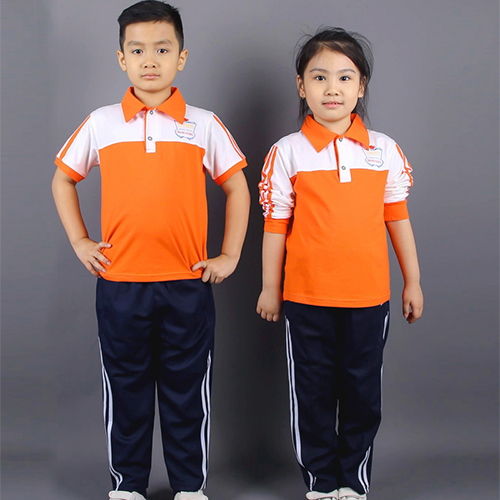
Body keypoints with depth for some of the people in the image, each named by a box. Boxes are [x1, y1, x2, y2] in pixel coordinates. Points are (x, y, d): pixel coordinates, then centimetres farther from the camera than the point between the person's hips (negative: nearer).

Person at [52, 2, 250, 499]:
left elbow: (236, 187, 8)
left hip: (187, 284, 0)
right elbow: (63, 180, 13)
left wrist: (229, 256, 2)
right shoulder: (100, 124, 1)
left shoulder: (203, 125, 0)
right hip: (119, 283, 1)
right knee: (125, 387, 12)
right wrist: (79, 241, 4)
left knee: (187, 388, 10)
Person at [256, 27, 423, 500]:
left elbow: (397, 217, 8)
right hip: (306, 297, -1)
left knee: (363, 391, 11)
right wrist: (269, 288, 3)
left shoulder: (384, 150, 2)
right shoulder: (288, 152, -3)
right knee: (312, 392, 9)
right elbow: (276, 224, 0)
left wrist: (412, 282, 10)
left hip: (368, 295, 2)